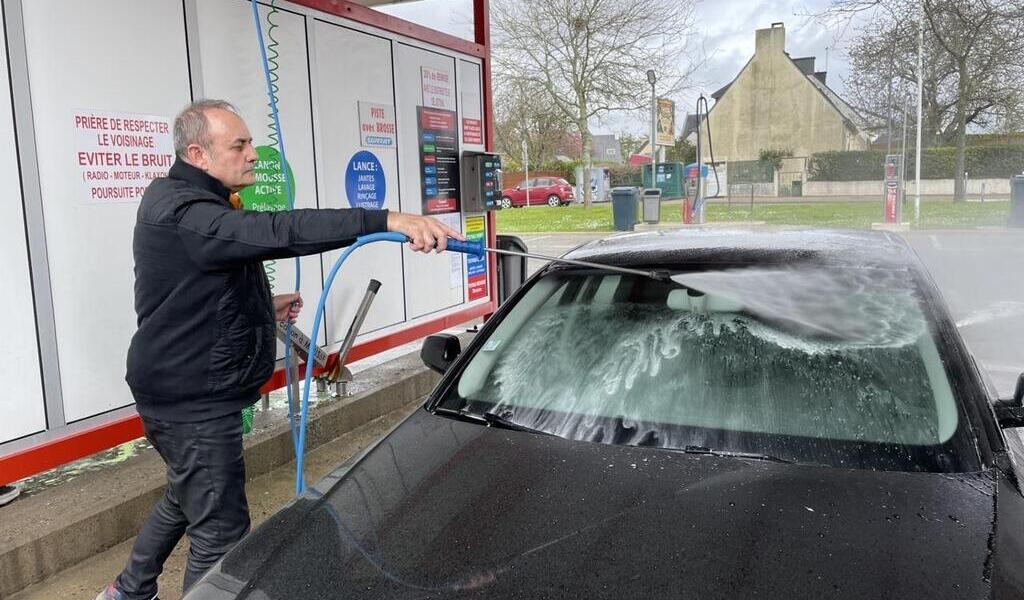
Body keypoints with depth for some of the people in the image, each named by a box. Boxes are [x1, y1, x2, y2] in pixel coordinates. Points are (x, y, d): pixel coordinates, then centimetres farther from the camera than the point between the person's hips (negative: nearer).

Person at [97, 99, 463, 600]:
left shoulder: (183, 202, 13)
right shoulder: (184, 213, -23)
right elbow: (280, 231, -39)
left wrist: (264, 307, 9)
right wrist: (388, 220, -48)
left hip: (181, 389, 11)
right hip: (193, 402, -11)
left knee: (184, 498, 29)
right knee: (220, 531, -1)